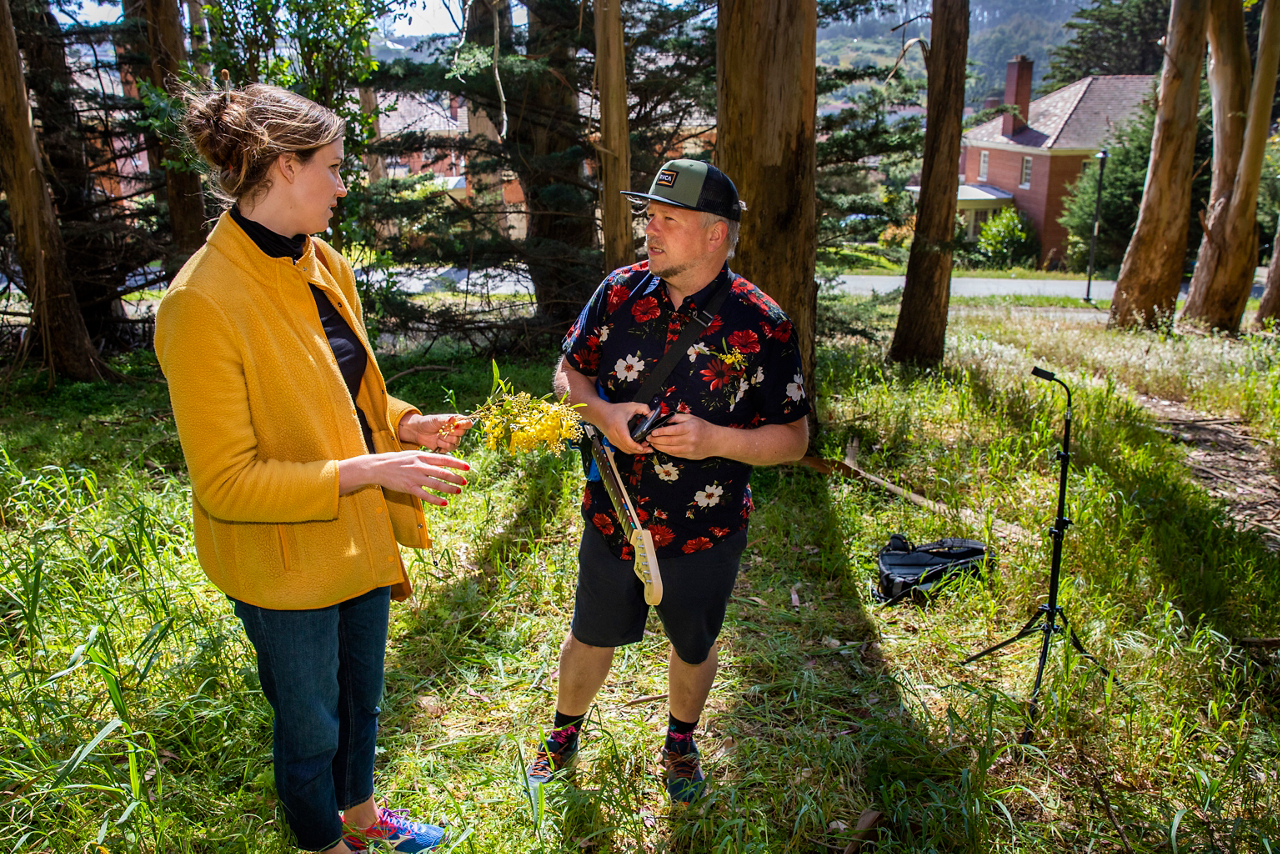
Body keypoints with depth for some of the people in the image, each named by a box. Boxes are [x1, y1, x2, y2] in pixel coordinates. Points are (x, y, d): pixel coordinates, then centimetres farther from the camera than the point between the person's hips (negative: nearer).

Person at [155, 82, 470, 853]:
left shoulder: (322, 263, 0)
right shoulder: (202, 304, -25)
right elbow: (226, 483, -24)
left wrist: (405, 423, -5)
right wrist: (371, 469, -28)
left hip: (360, 535, 8)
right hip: (285, 562, -7)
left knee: (362, 699, 27)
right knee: (311, 725, 17)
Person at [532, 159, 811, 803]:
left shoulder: (760, 326, -16)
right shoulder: (619, 291, -6)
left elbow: (794, 437, -10)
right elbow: (570, 371, 6)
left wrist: (716, 440, -26)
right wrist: (602, 411, -16)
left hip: (705, 533, -2)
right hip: (613, 516, 2)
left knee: (693, 648, 21)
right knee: (591, 636, 20)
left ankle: (680, 743, 50)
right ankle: (565, 731, 49)